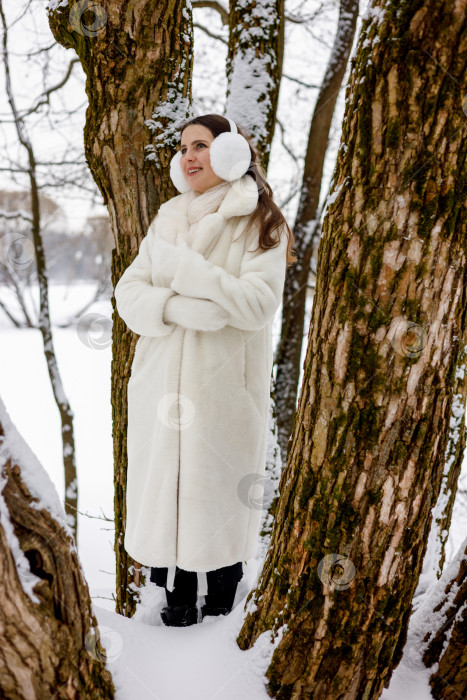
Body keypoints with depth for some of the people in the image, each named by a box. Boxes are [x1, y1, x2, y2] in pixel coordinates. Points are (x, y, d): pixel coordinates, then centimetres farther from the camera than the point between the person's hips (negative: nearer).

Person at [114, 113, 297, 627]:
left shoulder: (260, 223, -3)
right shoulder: (167, 218, 12)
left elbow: (257, 303, -17)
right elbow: (129, 291, 3)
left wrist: (182, 269, -18)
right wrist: (179, 308, -16)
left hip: (225, 384, -4)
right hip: (163, 379, 4)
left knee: (217, 488, 3)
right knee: (166, 482, 7)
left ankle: (219, 601, 22)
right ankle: (178, 595, 24)